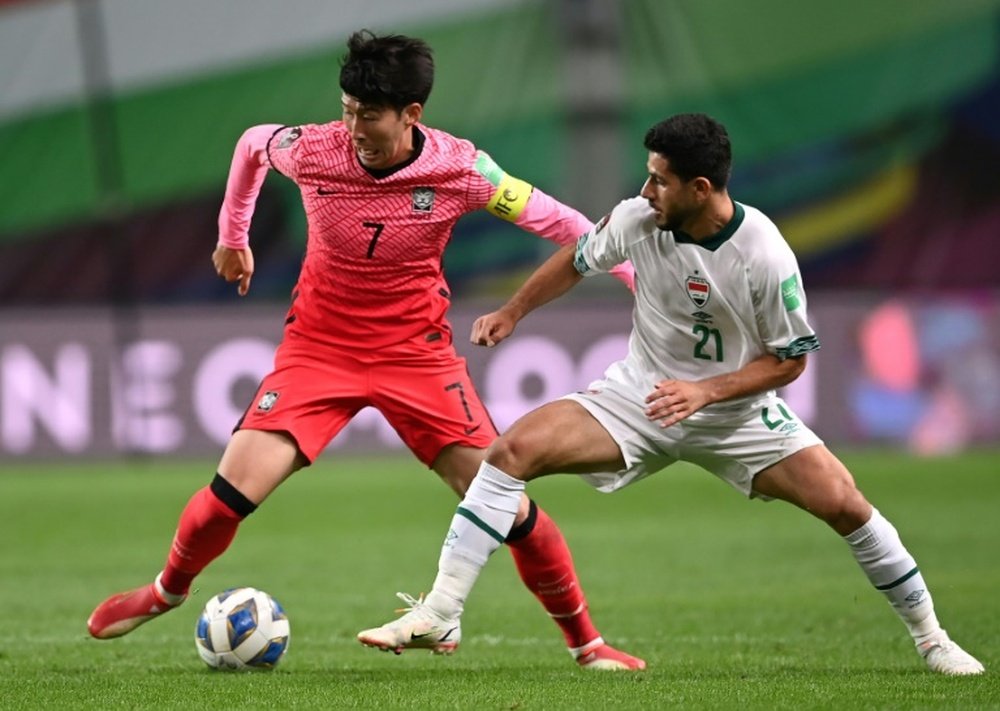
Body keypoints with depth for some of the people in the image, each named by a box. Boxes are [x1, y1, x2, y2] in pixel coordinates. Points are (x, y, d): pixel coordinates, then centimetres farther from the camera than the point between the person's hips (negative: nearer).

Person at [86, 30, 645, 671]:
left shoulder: (459, 169, -18)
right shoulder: (312, 150, -14)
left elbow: (555, 221, -8)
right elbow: (252, 142, 9)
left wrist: (634, 278, -11)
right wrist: (233, 235, 21)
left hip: (417, 353, -1)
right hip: (319, 347, 1)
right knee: (235, 488, -13)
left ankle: (584, 641, 10)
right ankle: (169, 589, 17)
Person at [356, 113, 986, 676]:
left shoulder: (765, 256, -23)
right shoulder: (637, 219, -14)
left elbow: (790, 360, -13)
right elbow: (576, 261, 9)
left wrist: (705, 390, -24)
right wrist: (511, 314, 10)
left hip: (738, 411, -3)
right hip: (638, 397, 3)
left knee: (841, 499, -19)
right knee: (513, 450, -18)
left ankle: (930, 637, 3)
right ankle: (440, 614, -15)